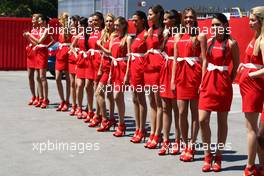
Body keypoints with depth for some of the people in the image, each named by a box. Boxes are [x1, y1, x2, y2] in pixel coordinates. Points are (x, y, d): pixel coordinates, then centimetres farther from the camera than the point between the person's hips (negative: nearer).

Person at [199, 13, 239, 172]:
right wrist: (203, 80, 8)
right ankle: (207, 156, 12)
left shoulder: (231, 43, -6)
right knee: (203, 120, -3)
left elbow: (236, 66, 0)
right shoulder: (209, 42, 9)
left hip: (223, 83, -4)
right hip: (208, 82, 4)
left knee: (222, 121, 5)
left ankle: (218, 157, 16)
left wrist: (228, 81, -2)